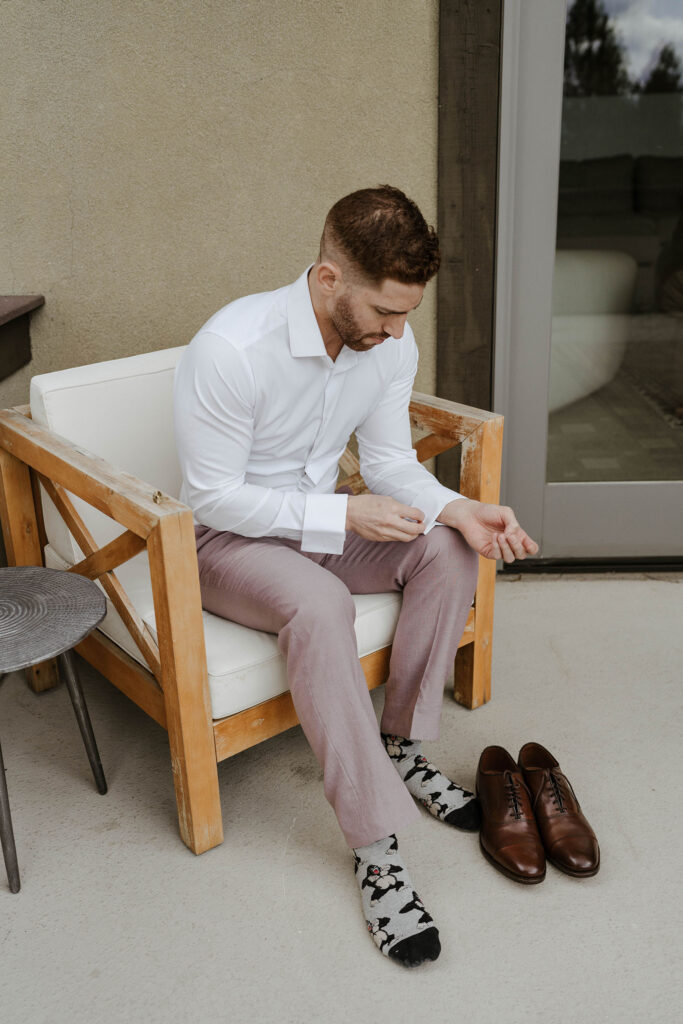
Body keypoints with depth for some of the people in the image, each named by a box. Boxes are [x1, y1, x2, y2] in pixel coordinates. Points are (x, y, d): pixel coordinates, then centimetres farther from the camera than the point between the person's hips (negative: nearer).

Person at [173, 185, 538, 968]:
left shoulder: (392, 345, -8)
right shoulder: (232, 348, -28)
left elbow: (391, 459, 0)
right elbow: (212, 495, -23)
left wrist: (457, 510, -20)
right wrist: (344, 515, -29)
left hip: (324, 521, 6)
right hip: (228, 537, -6)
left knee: (448, 551, -17)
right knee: (318, 603, -36)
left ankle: (401, 749, -2)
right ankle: (377, 848, -25)